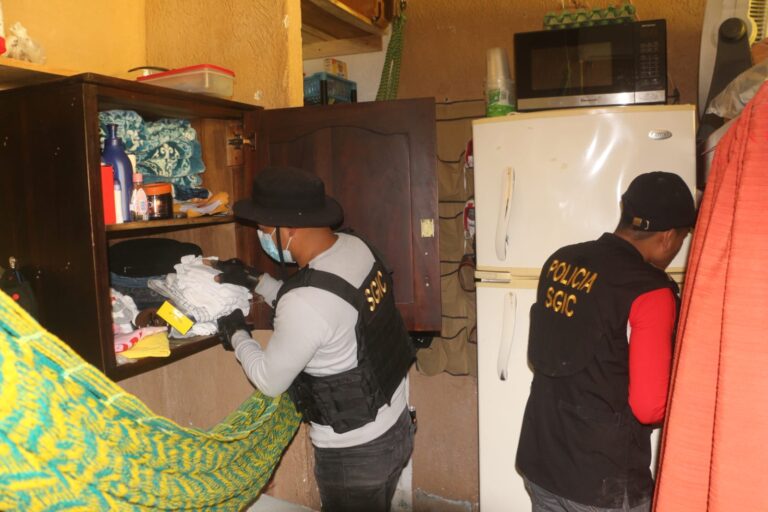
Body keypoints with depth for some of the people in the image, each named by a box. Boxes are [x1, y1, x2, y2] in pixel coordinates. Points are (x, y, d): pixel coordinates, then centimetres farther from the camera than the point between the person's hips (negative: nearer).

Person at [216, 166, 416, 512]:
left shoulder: (305, 302, -33)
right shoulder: (355, 247, -9)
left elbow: (269, 380, -15)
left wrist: (236, 333, 1)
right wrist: (257, 281, 10)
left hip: (353, 453, -7)